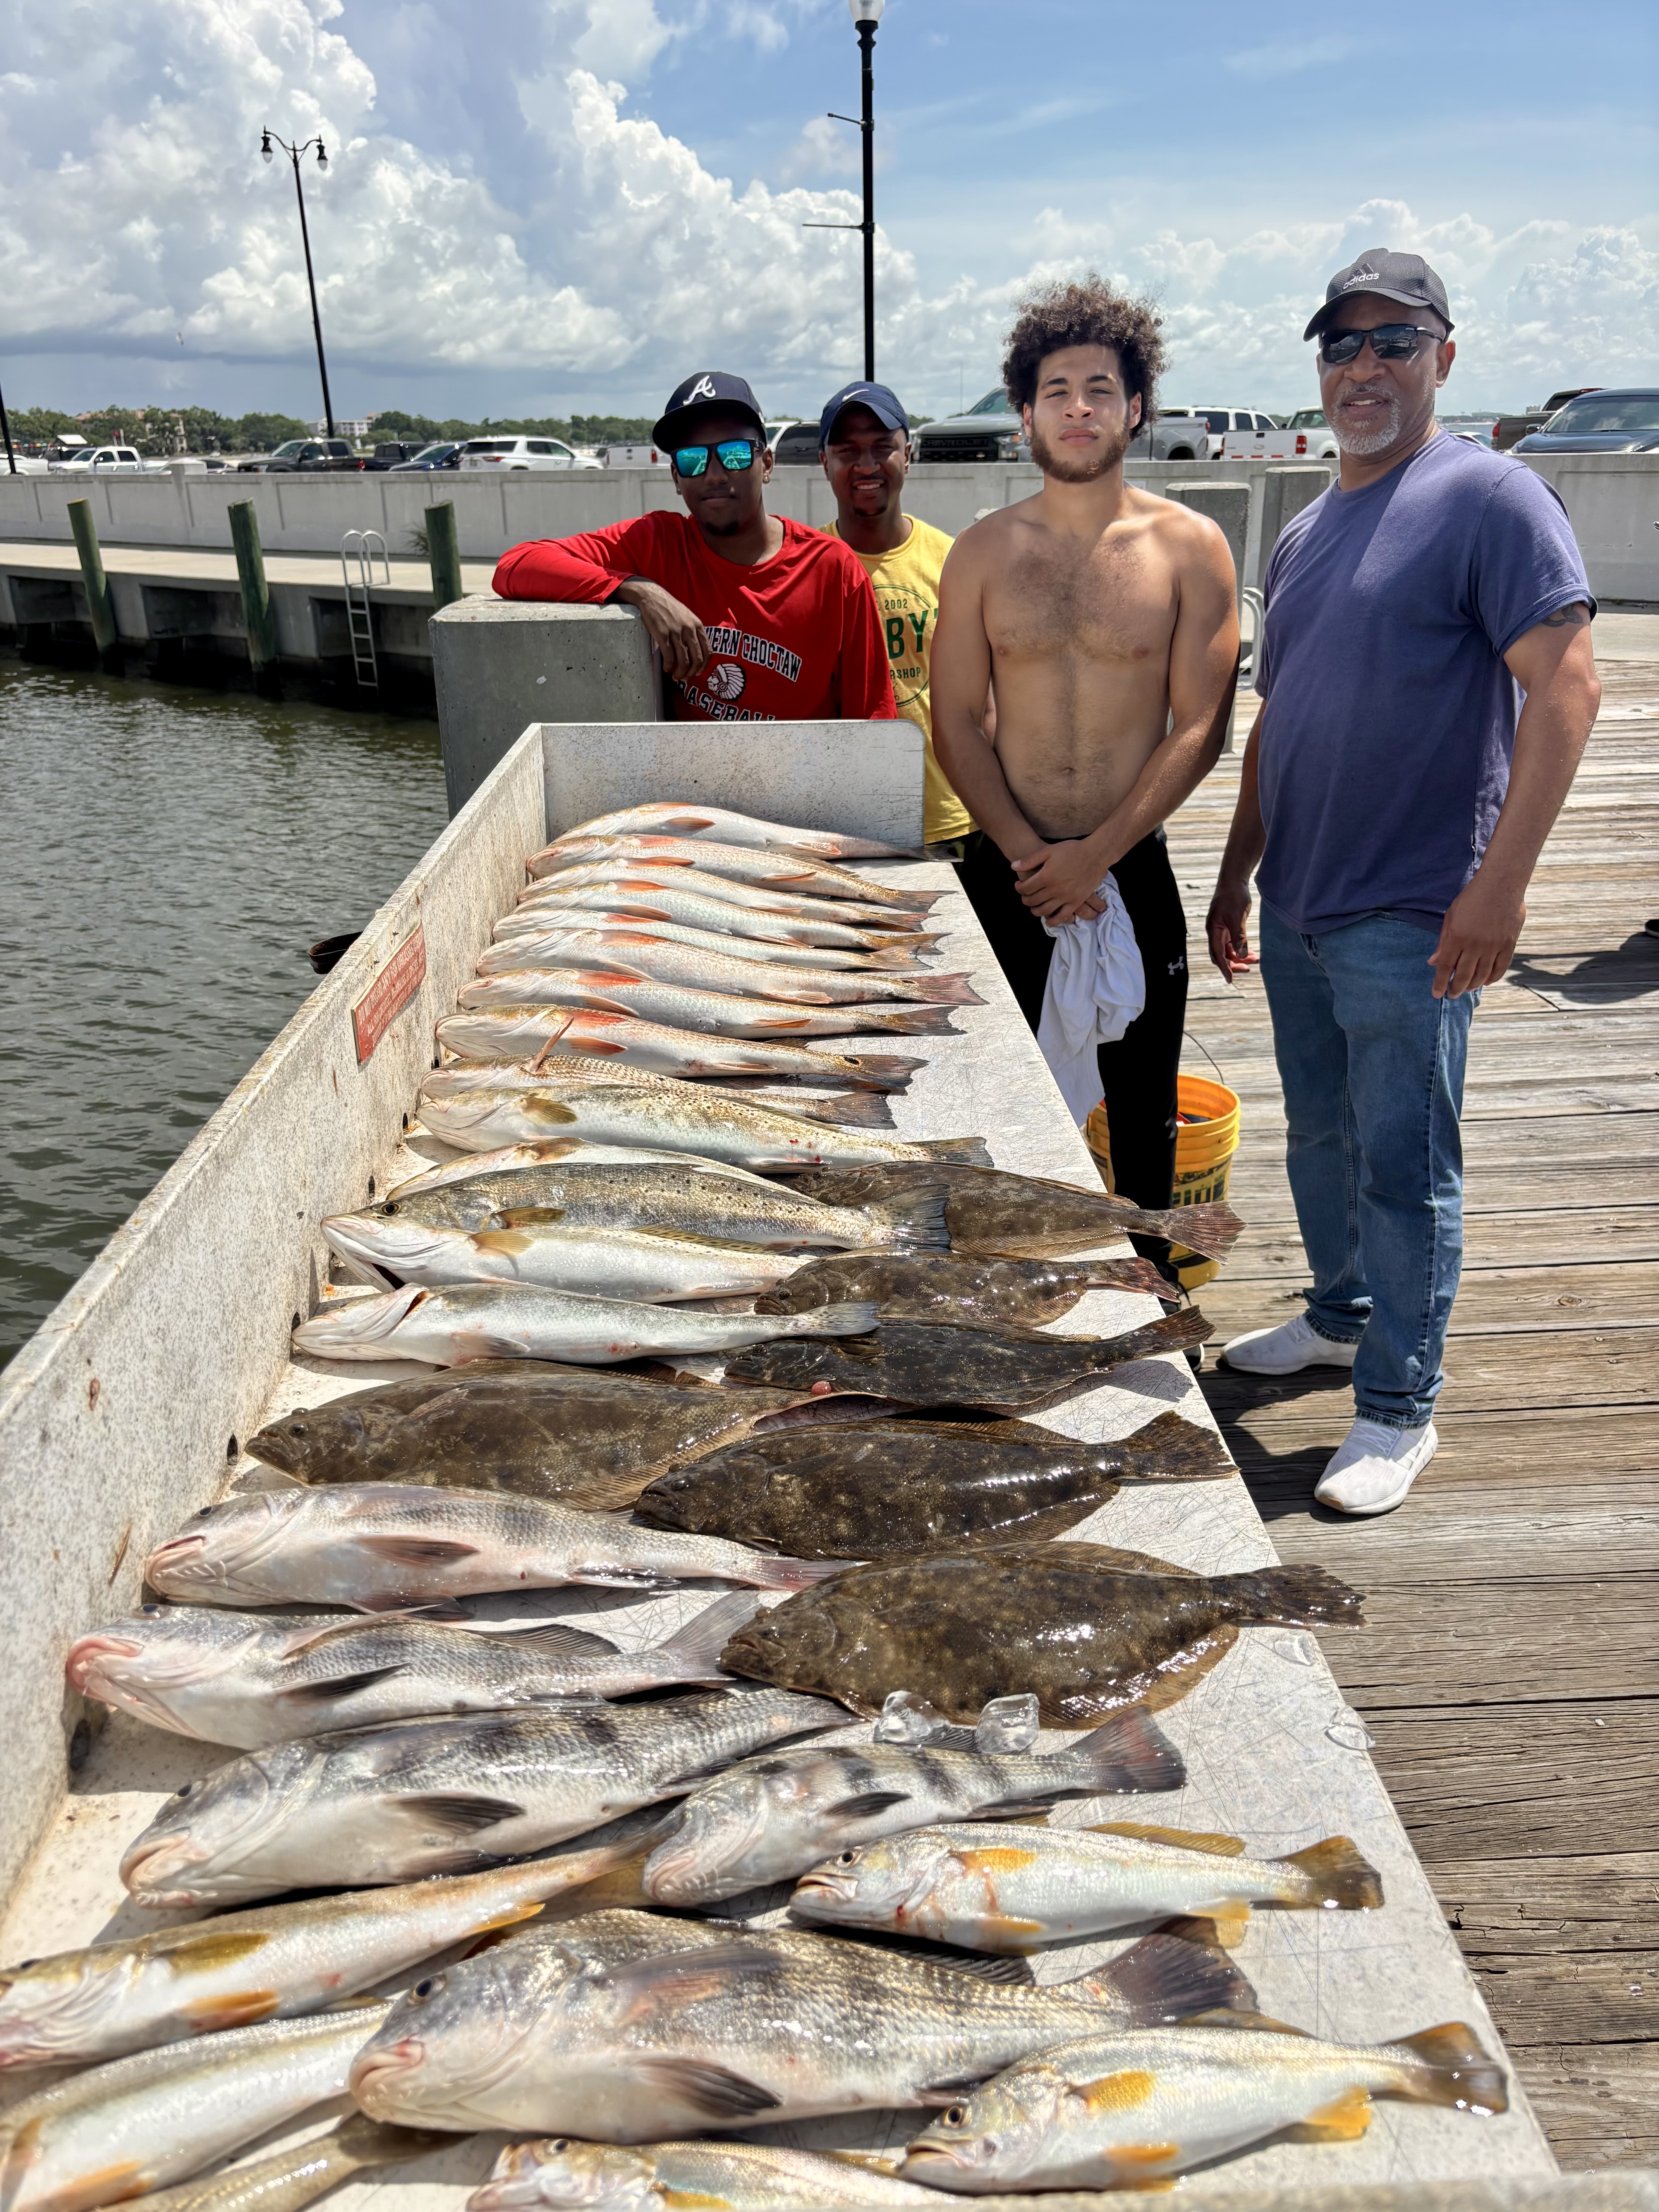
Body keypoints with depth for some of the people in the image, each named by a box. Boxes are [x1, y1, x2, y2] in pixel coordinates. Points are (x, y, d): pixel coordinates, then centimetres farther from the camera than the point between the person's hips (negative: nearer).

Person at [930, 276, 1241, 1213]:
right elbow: (957, 723, 2)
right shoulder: (982, 553, 4)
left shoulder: (1190, 547, -1)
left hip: (1136, 871, -1)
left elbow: (1201, 728, -5)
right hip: (1004, 870, 1)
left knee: (1143, 1117, 9)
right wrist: (1025, 853, -10)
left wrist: (1094, 854, -13)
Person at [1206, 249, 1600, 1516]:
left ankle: (1400, 1407, 11)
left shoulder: (1489, 497, -7)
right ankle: (1343, 1316, 37)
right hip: (1296, 906, 7)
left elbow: (1566, 686, -15)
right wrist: (1237, 875, 19)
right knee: (1319, 1136, 17)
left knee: (1403, 1161, -1)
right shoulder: (1304, 536, 16)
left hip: (1410, 918, -7)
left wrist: (1502, 879, -22)